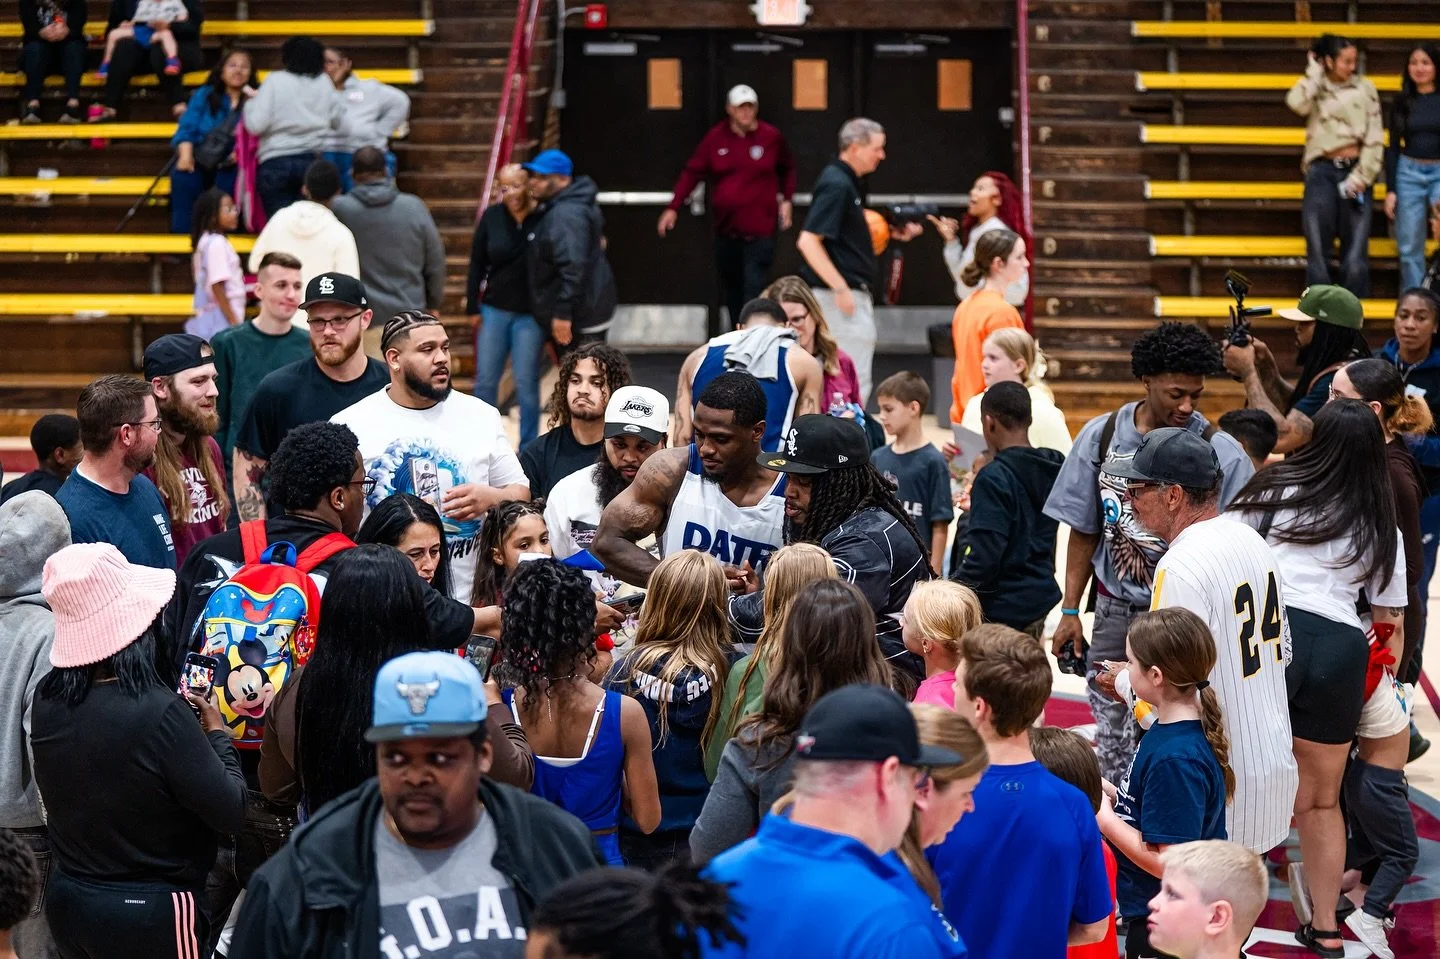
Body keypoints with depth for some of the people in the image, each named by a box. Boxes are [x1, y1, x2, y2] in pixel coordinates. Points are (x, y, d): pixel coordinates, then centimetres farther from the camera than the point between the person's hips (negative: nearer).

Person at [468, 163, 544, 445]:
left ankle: (528, 449, 15)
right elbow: (476, 263, 6)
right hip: (494, 310, 3)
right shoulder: (491, 217, -1)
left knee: (526, 383, 3)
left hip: (530, 315, -3)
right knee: (485, 380, 9)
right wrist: (472, 306, 5)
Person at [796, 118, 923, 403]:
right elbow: (808, 241, -22)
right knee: (855, 380, -9)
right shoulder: (836, 184, -16)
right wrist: (840, 288, -22)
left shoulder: (848, 182, 14)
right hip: (841, 295, -10)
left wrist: (894, 235, 11)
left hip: (852, 294, 10)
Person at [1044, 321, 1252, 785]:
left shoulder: (1221, 454, -8)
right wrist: (1070, 612, 8)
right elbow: (1084, 531, 11)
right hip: (1115, 610, 4)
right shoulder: (1100, 437, 2)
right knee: (1111, 741, 10)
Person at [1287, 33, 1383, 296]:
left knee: (1355, 252, -4)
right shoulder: (1315, 89, 9)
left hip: (1355, 171, 0)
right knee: (1318, 250, -2)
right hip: (1322, 171, 0)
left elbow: (1375, 138, 4)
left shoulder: (1364, 88, 8)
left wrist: (1361, 176, -6)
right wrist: (1315, 71, -2)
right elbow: (1296, 103, -15)